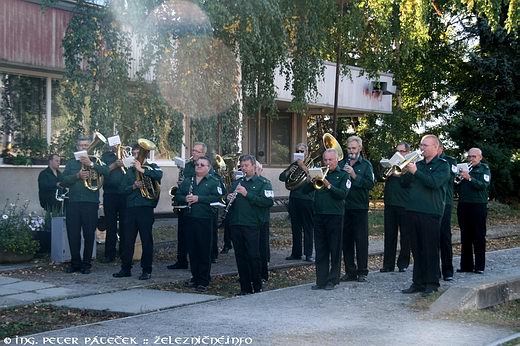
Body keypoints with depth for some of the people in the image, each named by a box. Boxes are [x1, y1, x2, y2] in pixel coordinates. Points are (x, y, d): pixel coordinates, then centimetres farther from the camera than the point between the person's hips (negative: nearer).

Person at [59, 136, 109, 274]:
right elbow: (63, 181, 4)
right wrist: (77, 176, -11)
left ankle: (86, 264, 9)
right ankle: (75, 263, 14)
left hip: (91, 202, -2)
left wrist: (91, 164, -19)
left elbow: (106, 172, -10)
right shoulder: (71, 163, 15)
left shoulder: (95, 162, 10)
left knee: (89, 235, -1)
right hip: (73, 202, 2)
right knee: (73, 234, 2)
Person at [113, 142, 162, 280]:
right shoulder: (130, 170, 18)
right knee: (128, 239, 7)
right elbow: (123, 188, 8)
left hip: (145, 208, -4)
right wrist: (133, 187, -9)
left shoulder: (152, 167, 5)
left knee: (146, 240, -1)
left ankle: (147, 270, 5)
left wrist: (141, 169, -19)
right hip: (131, 208, 5)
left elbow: (159, 175, -20)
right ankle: (126, 268, 15)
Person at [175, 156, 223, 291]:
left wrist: (198, 198, -18)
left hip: (205, 219, -5)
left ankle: (203, 281, 3)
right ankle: (195, 277, 20)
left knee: (204, 250, -2)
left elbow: (217, 197, -14)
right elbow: (177, 196, 14)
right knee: (192, 249, 9)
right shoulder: (187, 181, 17)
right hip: (189, 219, 5)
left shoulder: (214, 182, 1)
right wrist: (185, 199, -8)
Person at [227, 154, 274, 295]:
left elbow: (268, 202, -12)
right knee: (240, 256, 6)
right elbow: (230, 200, 23)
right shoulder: (237, 182, 18)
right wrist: (229, 199, -1)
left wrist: (247, 194, -15)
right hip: (235, 224, 5)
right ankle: (245, 287, 13)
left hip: (251, 225, -5)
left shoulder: (262, 182, 1)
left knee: (253, 256, -4)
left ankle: (257, 287, 6)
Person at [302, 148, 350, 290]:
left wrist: (328, 186, -21)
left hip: (335, 216, -4)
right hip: (319, 215, 4)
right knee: (320, 249, 6)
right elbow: (305, 190, 6)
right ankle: (321, 280, 11)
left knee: (335, 249, 1)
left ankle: (332, 280, 7)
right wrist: (313, 182, -12)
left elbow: (343, 194, -13)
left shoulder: (343, 175, 2)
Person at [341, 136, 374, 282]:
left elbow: (370, 184, -12)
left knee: (361, 240, -1)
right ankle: (350, 271, 15)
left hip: (360, 208, -3)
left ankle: (362, 272, 6)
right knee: (346, 240, 7)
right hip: (344, 208, 4)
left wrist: (354, 176, -19)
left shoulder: (365, 165, 1)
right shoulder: (342, 164, 11)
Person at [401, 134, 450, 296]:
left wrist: (415, 171, -18)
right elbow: (406, 183, 14)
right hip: (413, 210, 6)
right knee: (417, 250, 10)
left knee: (430, 250, -2)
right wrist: (406, 171, -4)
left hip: (430, 213, -6)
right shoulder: (419, 164, 17)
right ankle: (418, 282, 16)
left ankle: (431, 283, 5)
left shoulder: (442, 165, -2)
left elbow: (434, 182, -19)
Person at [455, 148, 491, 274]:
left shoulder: (484, 169, 3)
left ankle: (479, 266, 2)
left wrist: (469, 178, -24)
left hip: (478, 206, -4)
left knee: (479, 237, -2)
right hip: (463, 205, 5)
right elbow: (457, 187, 11)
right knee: (465, 237, 7)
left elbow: (483, 185, -13)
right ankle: (466, 265, 13)